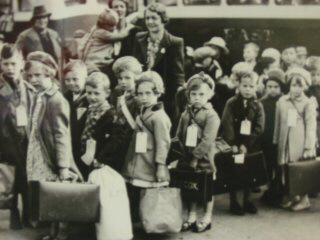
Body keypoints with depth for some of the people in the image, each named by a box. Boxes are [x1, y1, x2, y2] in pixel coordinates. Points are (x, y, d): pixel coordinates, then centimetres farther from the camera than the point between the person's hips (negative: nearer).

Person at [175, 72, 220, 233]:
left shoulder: (211, 115, -14)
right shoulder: (186, 114, 5)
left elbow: (207, 140, -21)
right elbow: (178, 136, 9)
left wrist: (196, 156, -21)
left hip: (204, 158, -6)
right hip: (188, 156, 6)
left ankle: (207, 218, 22)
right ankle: (191, 217, 27)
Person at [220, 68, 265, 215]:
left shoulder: (257, 106, 0)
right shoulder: (231, 103, -4)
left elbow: (259, 128, -7)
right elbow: (227, 125, -11)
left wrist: (246, 145, -15)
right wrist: (232, 144, -19)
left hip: (250, 146, 2)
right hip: (233, 145, -2)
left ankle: (247, 200, 25)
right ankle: (234, 202, 15)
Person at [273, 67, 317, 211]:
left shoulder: (308, 103, -4)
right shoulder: (282, 101, 6)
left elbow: (311, 126, -7)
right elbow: (278, 123, 10)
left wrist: (309, 147, -11)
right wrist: (276, 140, 6)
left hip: (300, 144, -3)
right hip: (285, 142, 3)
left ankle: (303, 199, 13)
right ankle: (290, 196, 21)